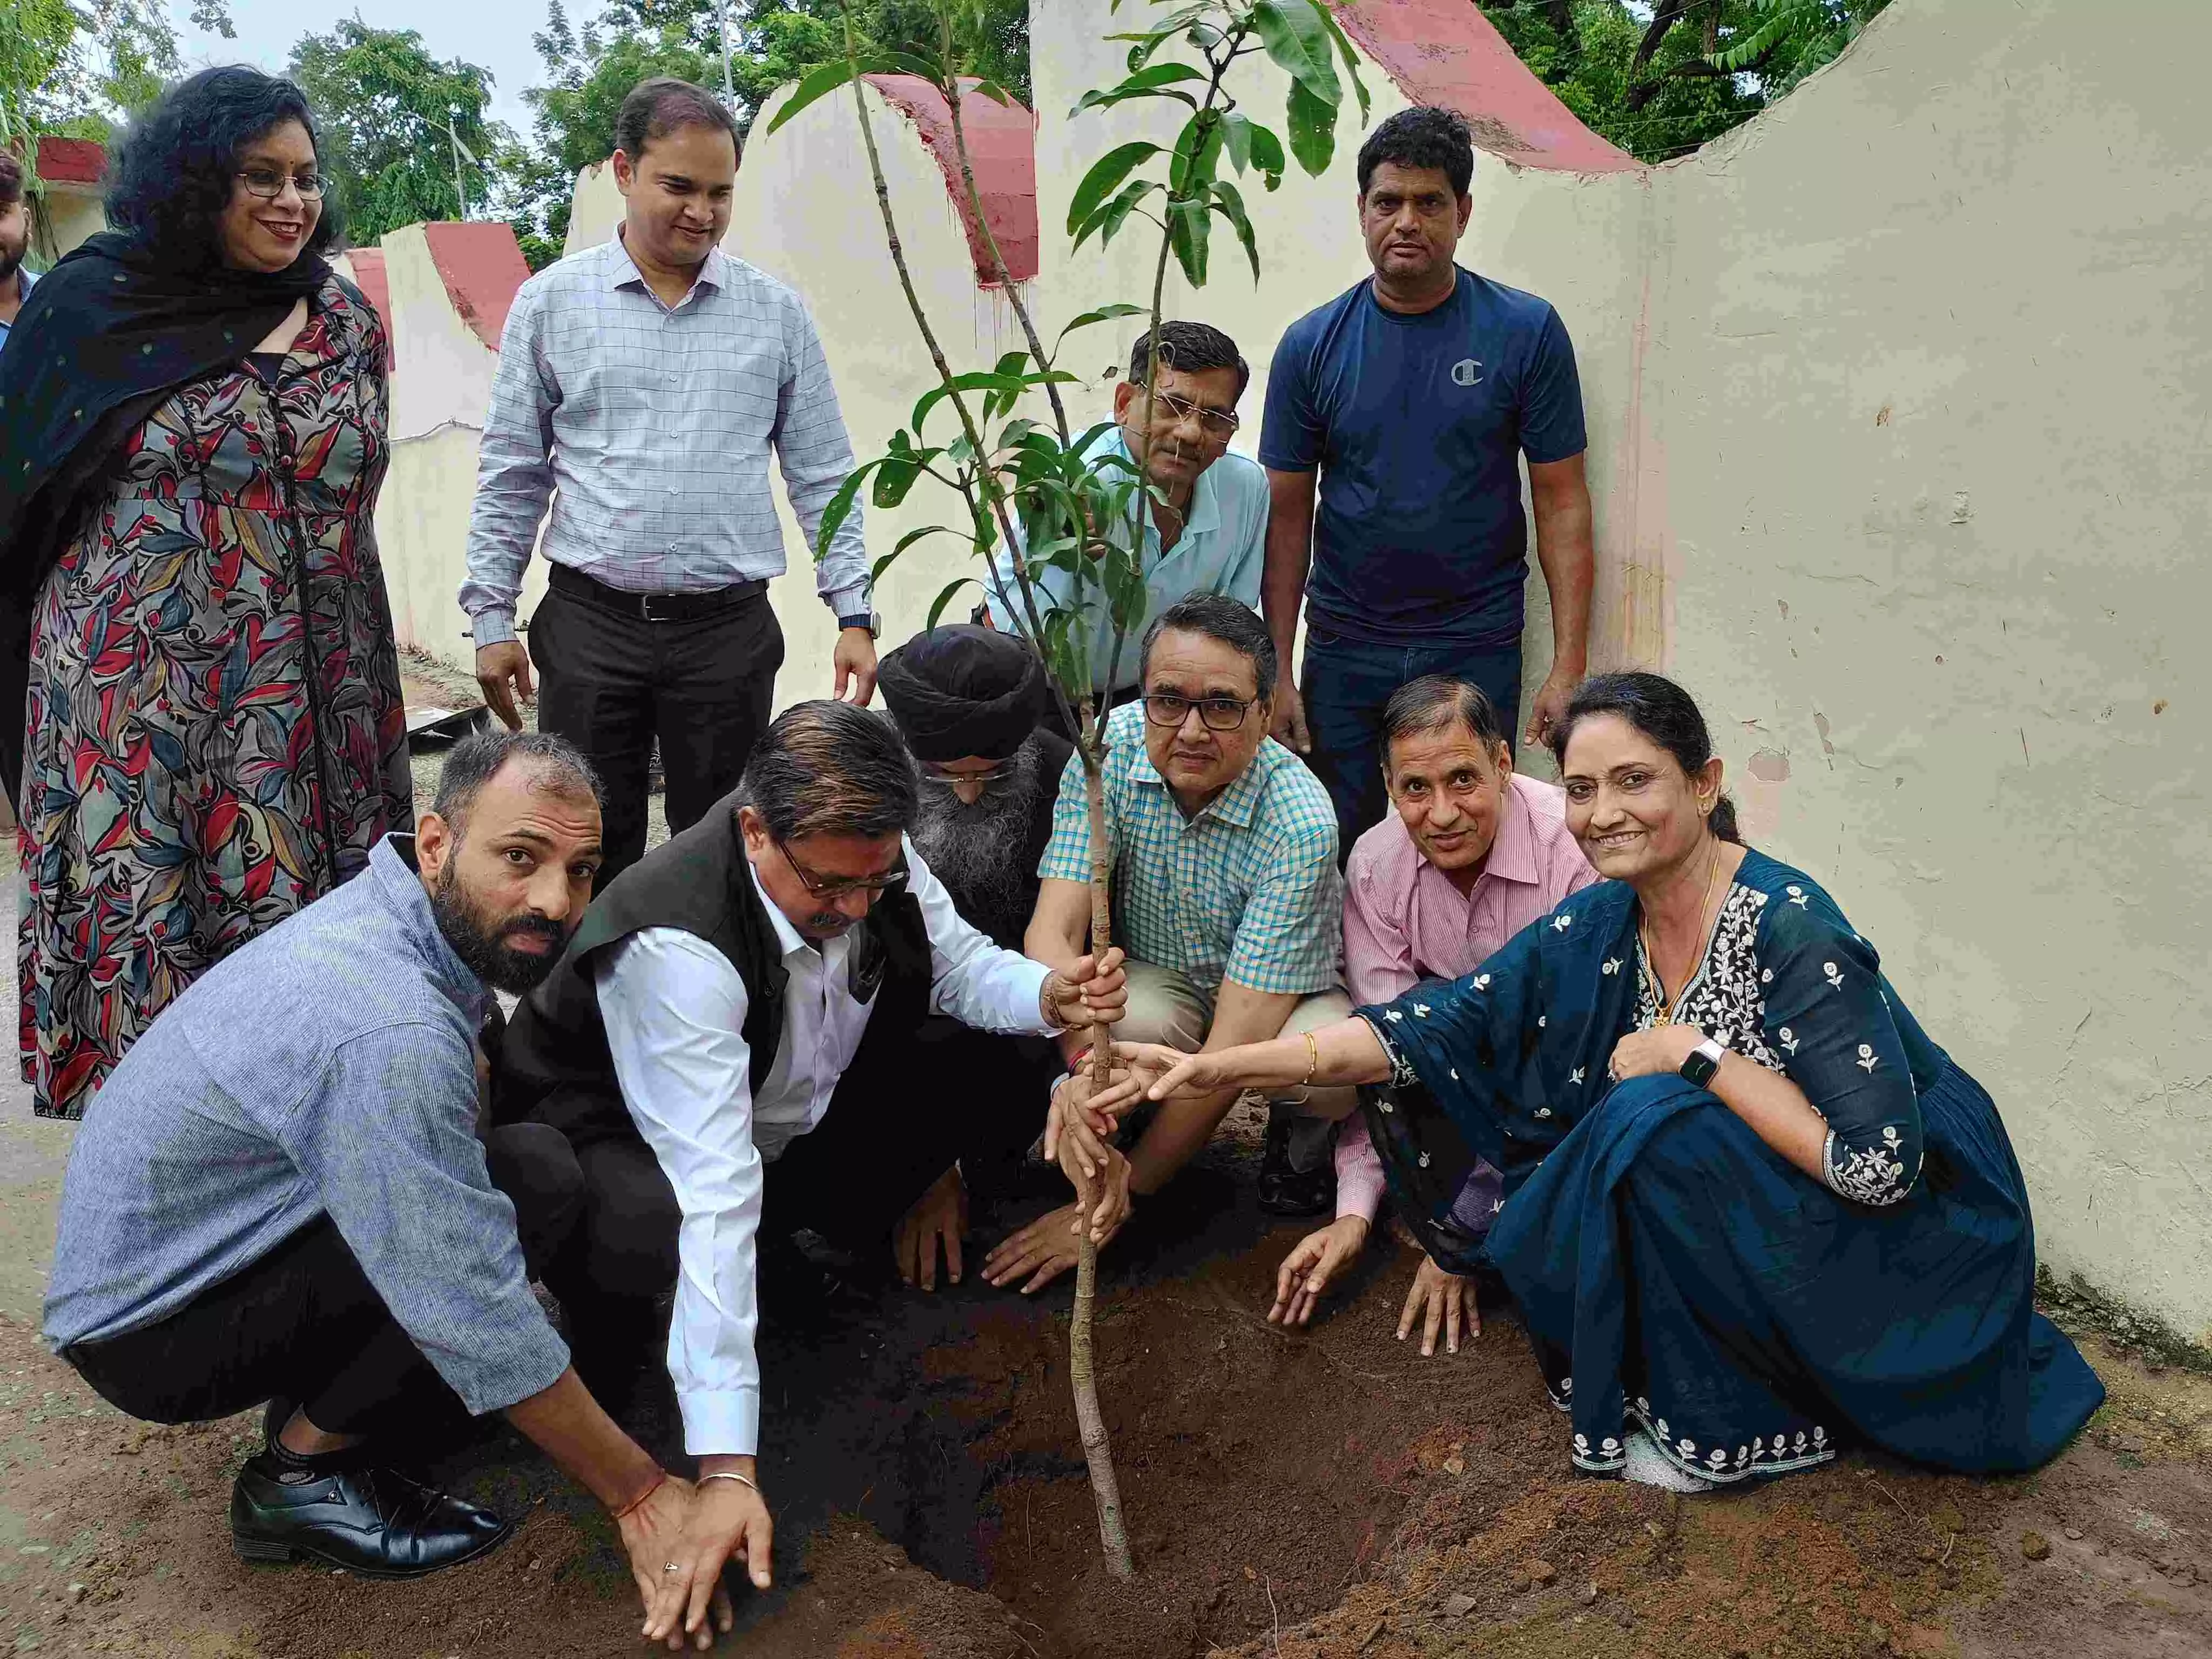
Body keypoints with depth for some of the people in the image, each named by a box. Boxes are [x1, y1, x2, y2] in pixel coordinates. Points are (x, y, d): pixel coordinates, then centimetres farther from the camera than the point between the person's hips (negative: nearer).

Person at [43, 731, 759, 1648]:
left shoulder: (395, 918, -6)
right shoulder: (387, 1039, -33)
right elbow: (478, 1318, -31)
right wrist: (641, 1496, -22)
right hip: (153, 1335, -9)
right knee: (535, 1185, -25)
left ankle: (317, 1396, 8)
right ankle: (302, 1475, -7)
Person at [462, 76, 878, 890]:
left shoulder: (778, 313, 5)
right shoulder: (551, 302, 4)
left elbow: (822, 477, 7)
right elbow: (511, 476, 7)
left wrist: (854, 615, 2)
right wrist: (491, 617, 4)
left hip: (729, 631, 0)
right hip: (590, 624, 0)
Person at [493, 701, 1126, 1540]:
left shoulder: (867, 855, -18)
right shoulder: (674, 944, -38)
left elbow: (960, 964, -1)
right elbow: (711, 1194, -43)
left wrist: (1052, 996, -26)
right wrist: (726, 1468, -43)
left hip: (795, 1121, 6)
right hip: (634, 1144, -6)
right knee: (659, 1238, -42)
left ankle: (850, 1220, 10)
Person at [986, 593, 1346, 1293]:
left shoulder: (1299, 821, -31)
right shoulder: (1112, 746, -21)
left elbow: (1236, 1046, -32)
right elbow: (1053, 932, -26)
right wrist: (1089, 1060, -48)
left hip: (1285, 997, -1)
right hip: (1153, 982, 2)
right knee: (1138, 1022, -35)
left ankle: (1299, 1133, 2)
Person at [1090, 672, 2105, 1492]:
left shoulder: (1794, 934, -26)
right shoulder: (1598, 929, -6)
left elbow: (1881, 1167, -28)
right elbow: (1436, 1030, -10)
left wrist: (1698, 1052, -27)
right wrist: (1214, 1069, -17)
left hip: (1898, 1237, -6)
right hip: (1729, 1220, 6)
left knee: (1653, 1128, -27)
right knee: (1536, 1244, -10)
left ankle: (1748, 1430, -7)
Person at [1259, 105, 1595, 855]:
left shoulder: (1527, 331, -2)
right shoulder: (1312, 344, 1)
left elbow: (1562, 502, -2)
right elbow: (1288, 516, 3)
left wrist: (1570, 663, -9)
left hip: (1478, 650, -1)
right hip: (1343, 649, 1)